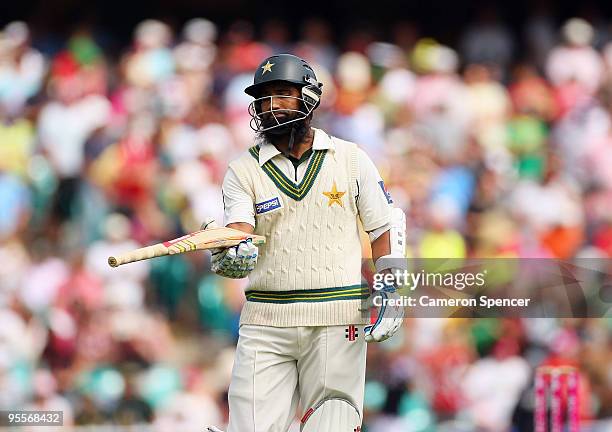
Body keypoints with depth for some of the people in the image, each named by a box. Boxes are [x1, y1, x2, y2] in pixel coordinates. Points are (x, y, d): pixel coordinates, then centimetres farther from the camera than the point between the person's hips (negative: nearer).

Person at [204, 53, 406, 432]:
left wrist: (389, 294, -1)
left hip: (336, 318, -1)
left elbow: (386, 226, 11)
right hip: (265, 320, 1)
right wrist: (231, 253, -34)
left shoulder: (351, 159, 7)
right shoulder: (244, 170, 6)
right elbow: (239, 227, -10)